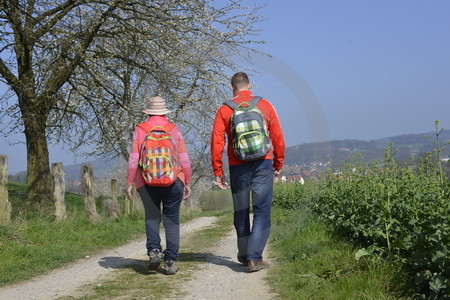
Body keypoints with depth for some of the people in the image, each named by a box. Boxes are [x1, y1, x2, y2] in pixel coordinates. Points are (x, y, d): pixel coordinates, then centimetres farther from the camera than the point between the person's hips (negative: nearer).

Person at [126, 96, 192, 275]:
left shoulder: (140, 130, 2)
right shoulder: (174, 130, 5)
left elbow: (134, 159, -3)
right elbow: (184, 160, 3)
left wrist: (129, 183, 2)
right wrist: (187, 183, 10)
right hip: (173, 181, 0)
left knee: (152, 217, 13)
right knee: (171, 221, 5)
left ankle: (154, 249, -9)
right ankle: (170, 261, 1)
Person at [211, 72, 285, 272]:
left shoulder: (224, 110, 3)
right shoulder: (265, 105, 5)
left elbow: (217, 142, -1)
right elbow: (278, 138, 5)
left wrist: (218, 171, 4)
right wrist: (278, 164, 15)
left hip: (237, 166, 1)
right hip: (262, 164, -1)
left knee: (240, 213, 14)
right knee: (262, 211, 0)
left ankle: (244, 255, 26)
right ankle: (254, 258, -10)